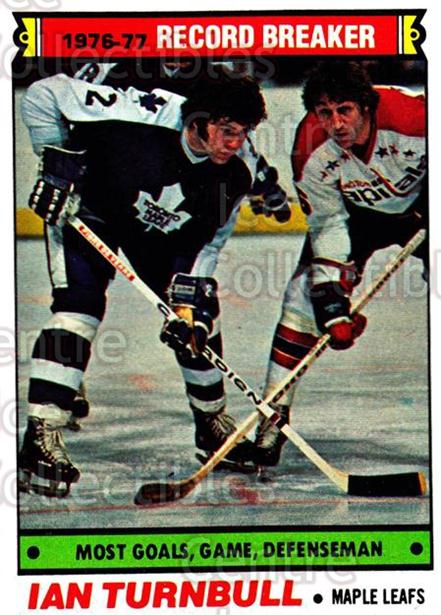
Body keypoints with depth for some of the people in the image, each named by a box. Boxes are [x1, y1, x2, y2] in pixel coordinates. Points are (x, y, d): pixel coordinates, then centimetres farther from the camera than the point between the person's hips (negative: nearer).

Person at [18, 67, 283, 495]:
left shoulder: (237, 173, -21)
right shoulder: (145, 113, -36)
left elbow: (207, 241, -10)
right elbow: (43, 94, -26)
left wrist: (188, 302, -20)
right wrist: (57, 161, -25)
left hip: (160, 231, 5)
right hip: (82, 207, -5)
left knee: (199, 312, 1)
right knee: (79, 305, -21)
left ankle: (212, 420, 21)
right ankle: (41, 435, -20)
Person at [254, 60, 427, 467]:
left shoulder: (411, 114, -34)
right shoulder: (312, 154, -25)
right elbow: (328, 223, -17)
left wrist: (431, 205, -21)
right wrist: (332, 296, -25)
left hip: (420, 201, -1)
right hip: (355, 210, 1)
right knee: (307, 291, -13)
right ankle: (275, 411, -5)